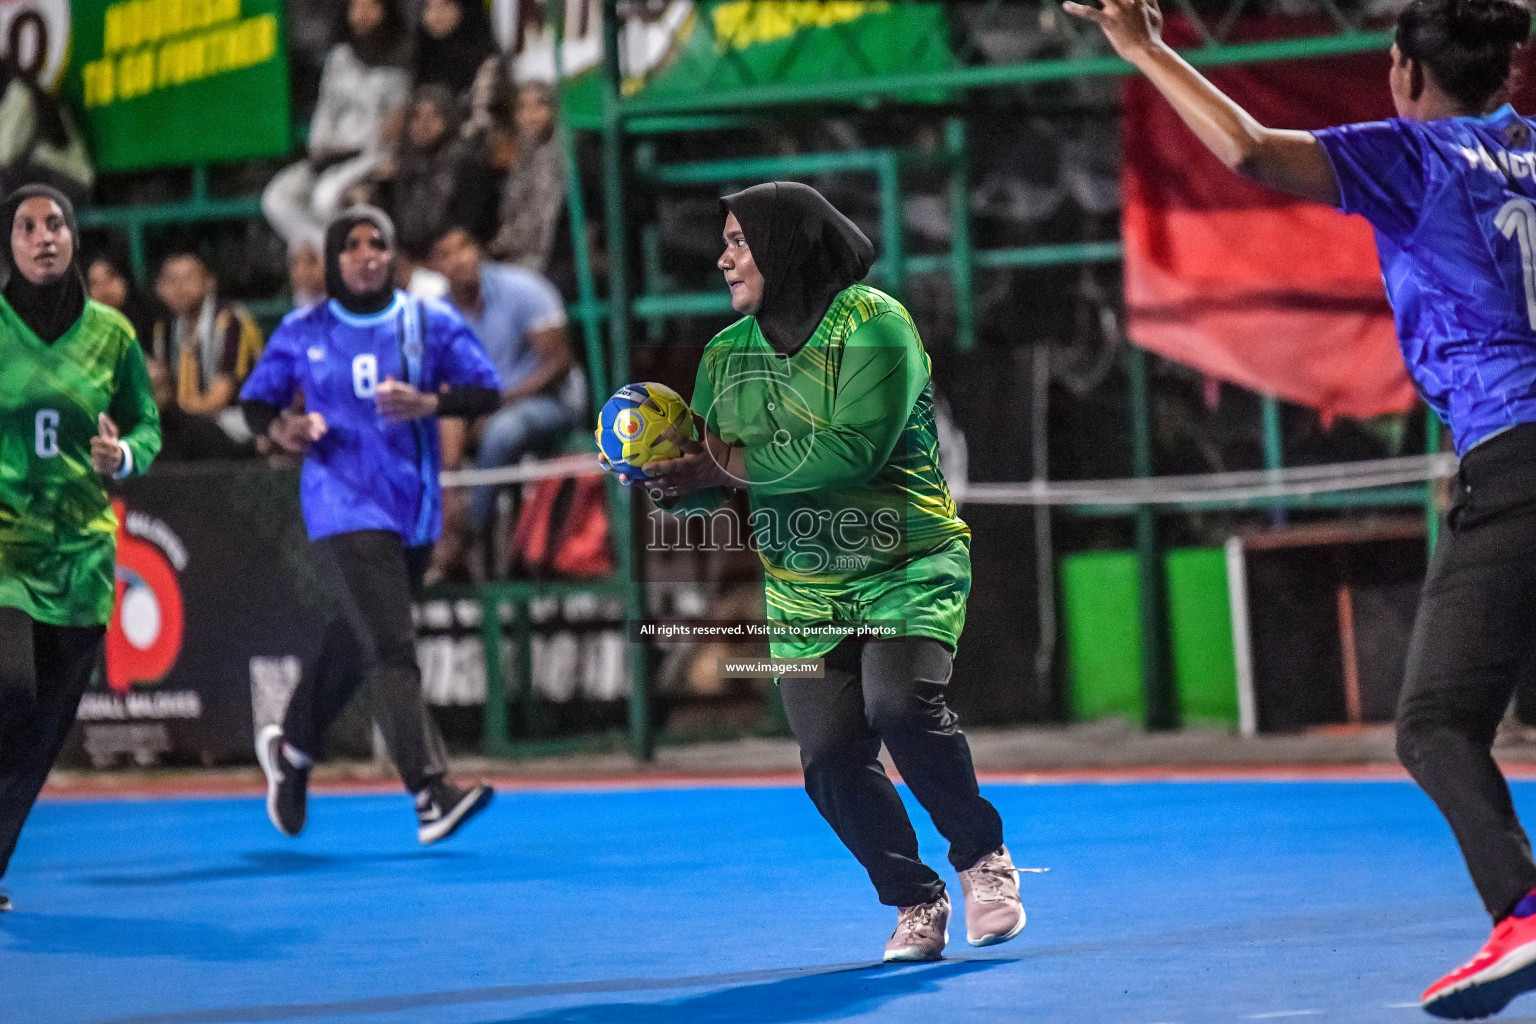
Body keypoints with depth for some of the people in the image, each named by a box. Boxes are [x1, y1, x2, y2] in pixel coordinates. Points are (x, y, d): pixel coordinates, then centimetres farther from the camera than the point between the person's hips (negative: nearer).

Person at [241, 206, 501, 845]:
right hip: (345, 510, -4)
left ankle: (292, 747, 43)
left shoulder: (430, 323, 5)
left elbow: (486, 390, -2)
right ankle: (430, 795, -27)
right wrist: (280, 428, -12)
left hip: (414, 510, 4)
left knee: (355, 644, 18)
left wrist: (429, 402, -22)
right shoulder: (303, 333, 2)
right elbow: (256, 398, 11)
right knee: (391, 649, -17)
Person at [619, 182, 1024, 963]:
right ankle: (915, 904, 16)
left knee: (900, 705, -27)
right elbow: (707, 478, 10)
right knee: (831, 756, -5)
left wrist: (732, 465, -21)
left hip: (908, 570, -5)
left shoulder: (872, 323, -11)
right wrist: (673, 477, -15)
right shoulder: (727, 353, 9)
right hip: (803, 591, 6)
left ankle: (983, 859, -4)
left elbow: (854, 449, -24)